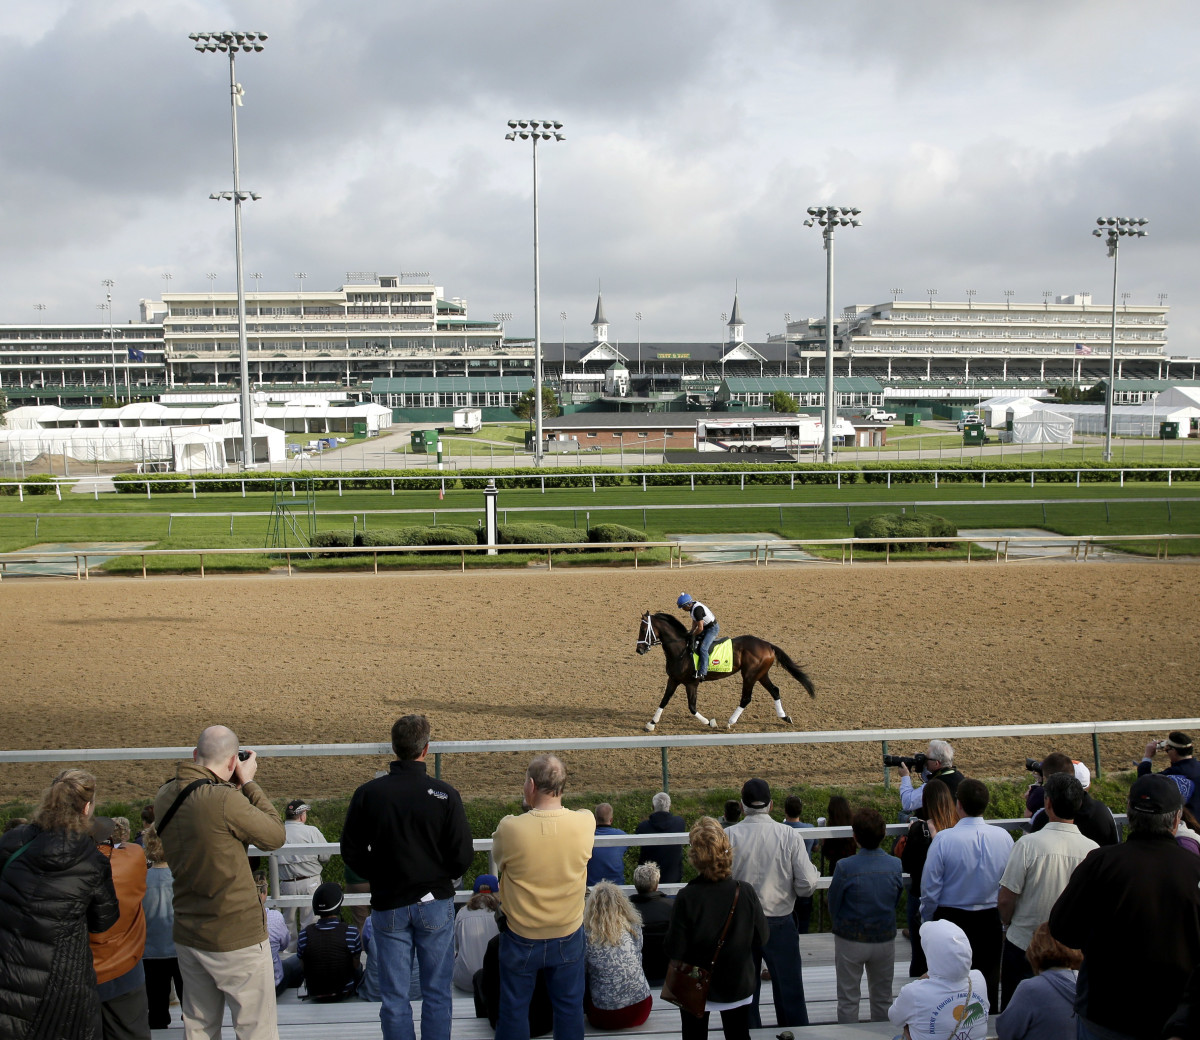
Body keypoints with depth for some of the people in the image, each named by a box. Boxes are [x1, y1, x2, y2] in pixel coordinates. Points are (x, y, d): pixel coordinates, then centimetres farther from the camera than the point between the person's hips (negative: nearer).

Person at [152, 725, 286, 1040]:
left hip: (187, 934, 7)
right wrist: (248, 783, -7)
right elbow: (275, 836, -12)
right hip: (236, 937, -7)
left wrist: (235, 788, 6)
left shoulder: (165, 796, -2)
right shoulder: (224, 799, -25)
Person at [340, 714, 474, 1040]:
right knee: (437, 994, 12)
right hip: (435, 903, -1)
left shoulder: (368, 793, -10)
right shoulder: (444, 795, -14)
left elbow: (351, 851, -1)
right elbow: (463, 856, -10)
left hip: (387, 905, 1)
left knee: (394, 996, 12)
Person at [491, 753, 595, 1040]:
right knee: (569, 1006, 21)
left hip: (521, 938, -2)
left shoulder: (510, 828, -26)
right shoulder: (585, 823, -18)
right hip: (568, 935, 2)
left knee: (514, 1008, 19)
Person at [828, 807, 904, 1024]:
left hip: (850, 941, -3)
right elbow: (896, 902, 2)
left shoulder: (845, 867, -21)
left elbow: (833, 908, -9)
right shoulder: (895, 865, -12)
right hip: (885, 939, 3)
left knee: (848, 1000, 13)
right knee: (882, 999, 20)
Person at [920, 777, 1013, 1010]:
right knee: (988, 984, 17)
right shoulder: (1004, 838, -9)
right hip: (990, 921, 3)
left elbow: (930, 889, -12)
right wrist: (1004, 920, 16)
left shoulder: (944, 839, -19)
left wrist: (927, 923, 4)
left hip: (950, 920, -3)